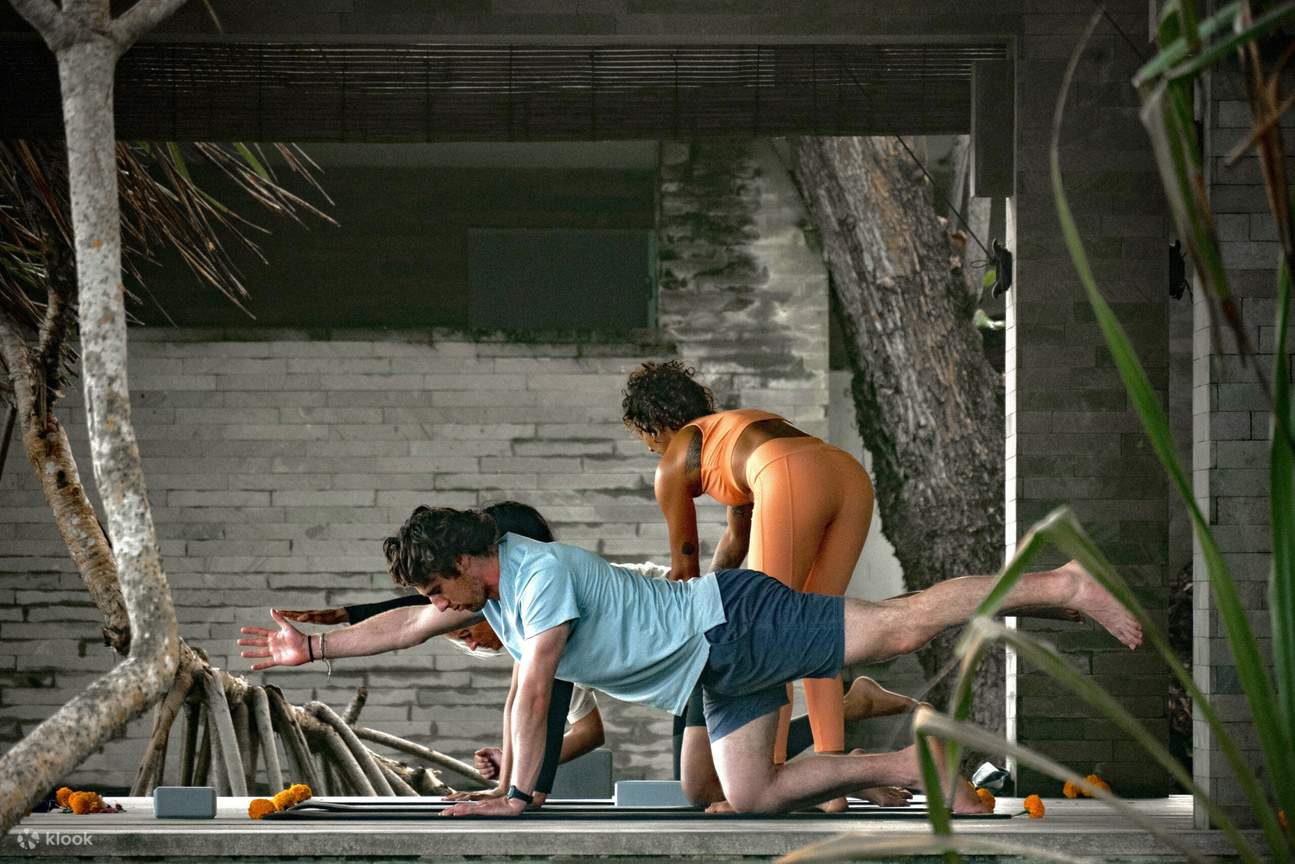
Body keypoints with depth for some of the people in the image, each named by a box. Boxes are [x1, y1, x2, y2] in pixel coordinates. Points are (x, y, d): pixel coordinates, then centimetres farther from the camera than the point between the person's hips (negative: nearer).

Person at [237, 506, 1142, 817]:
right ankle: (913, 767, 8)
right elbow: (408, 627, 24)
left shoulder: (543, 578, -19)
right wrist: (312, 645, 21)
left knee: (895, 627, -17)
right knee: (754, 796, 4)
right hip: (720, 673, 9)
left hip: (739, 624, -9)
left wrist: (515, 796, -19)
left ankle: (1063, 585, -17)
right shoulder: (492, 583, 11)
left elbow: (534, 696, -22)